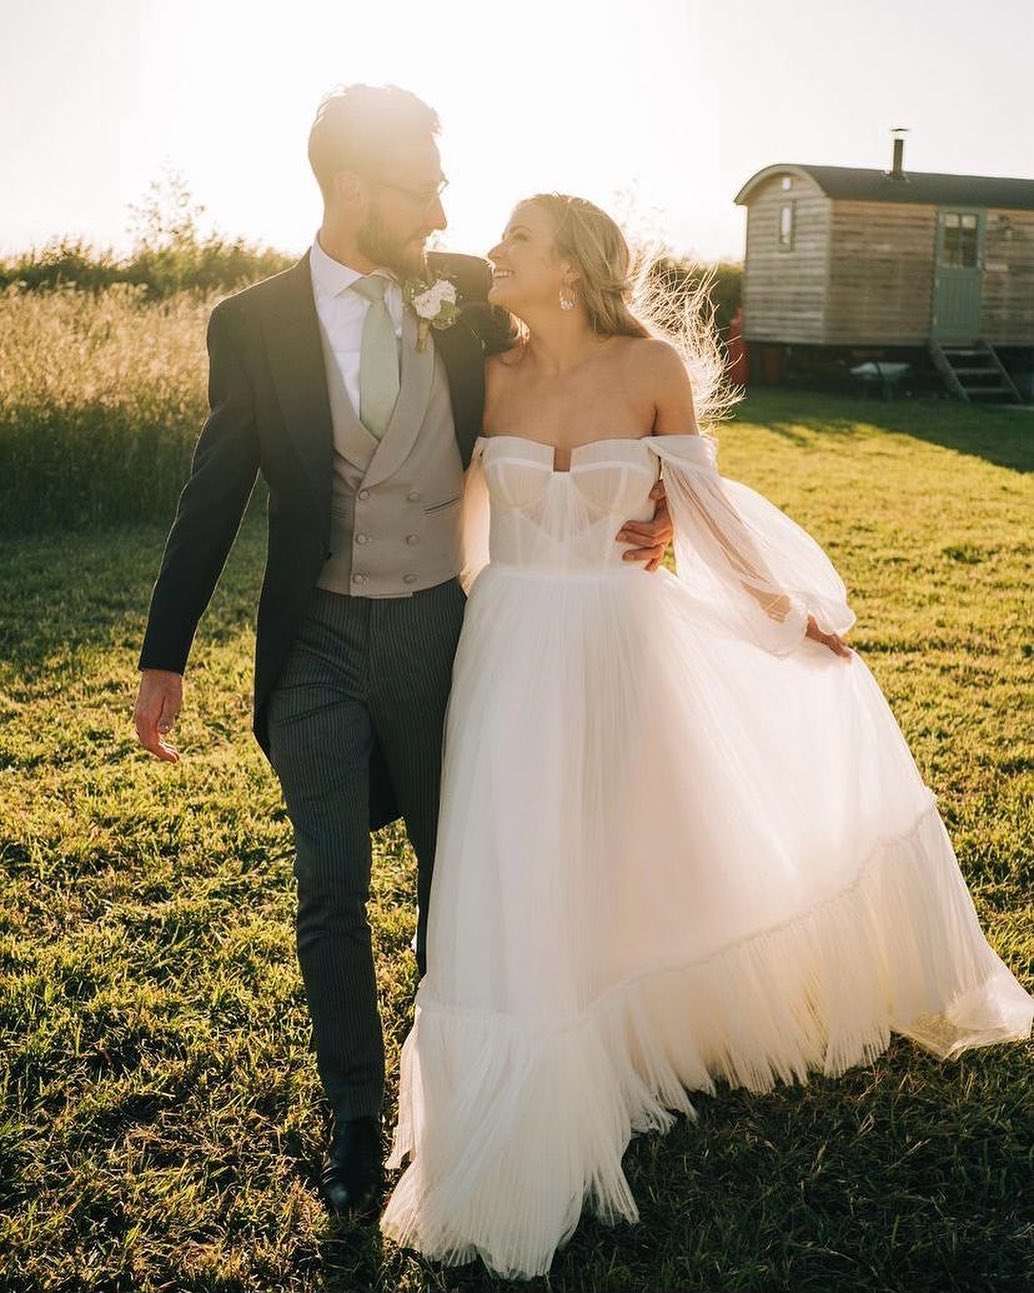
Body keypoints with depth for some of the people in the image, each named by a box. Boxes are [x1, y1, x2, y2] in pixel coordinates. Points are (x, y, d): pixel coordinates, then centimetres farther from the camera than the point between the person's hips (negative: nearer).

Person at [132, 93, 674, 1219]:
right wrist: (163, 657, 1)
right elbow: (213, 498, 0)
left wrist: (641, 500, -6)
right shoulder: (255, 325, -5)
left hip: (442, 625, 2)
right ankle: (354, 1114, 23)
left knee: (453, 861, 15)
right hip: (321, 639, -1)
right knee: (331, 889, 4)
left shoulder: (467, 293, -1)